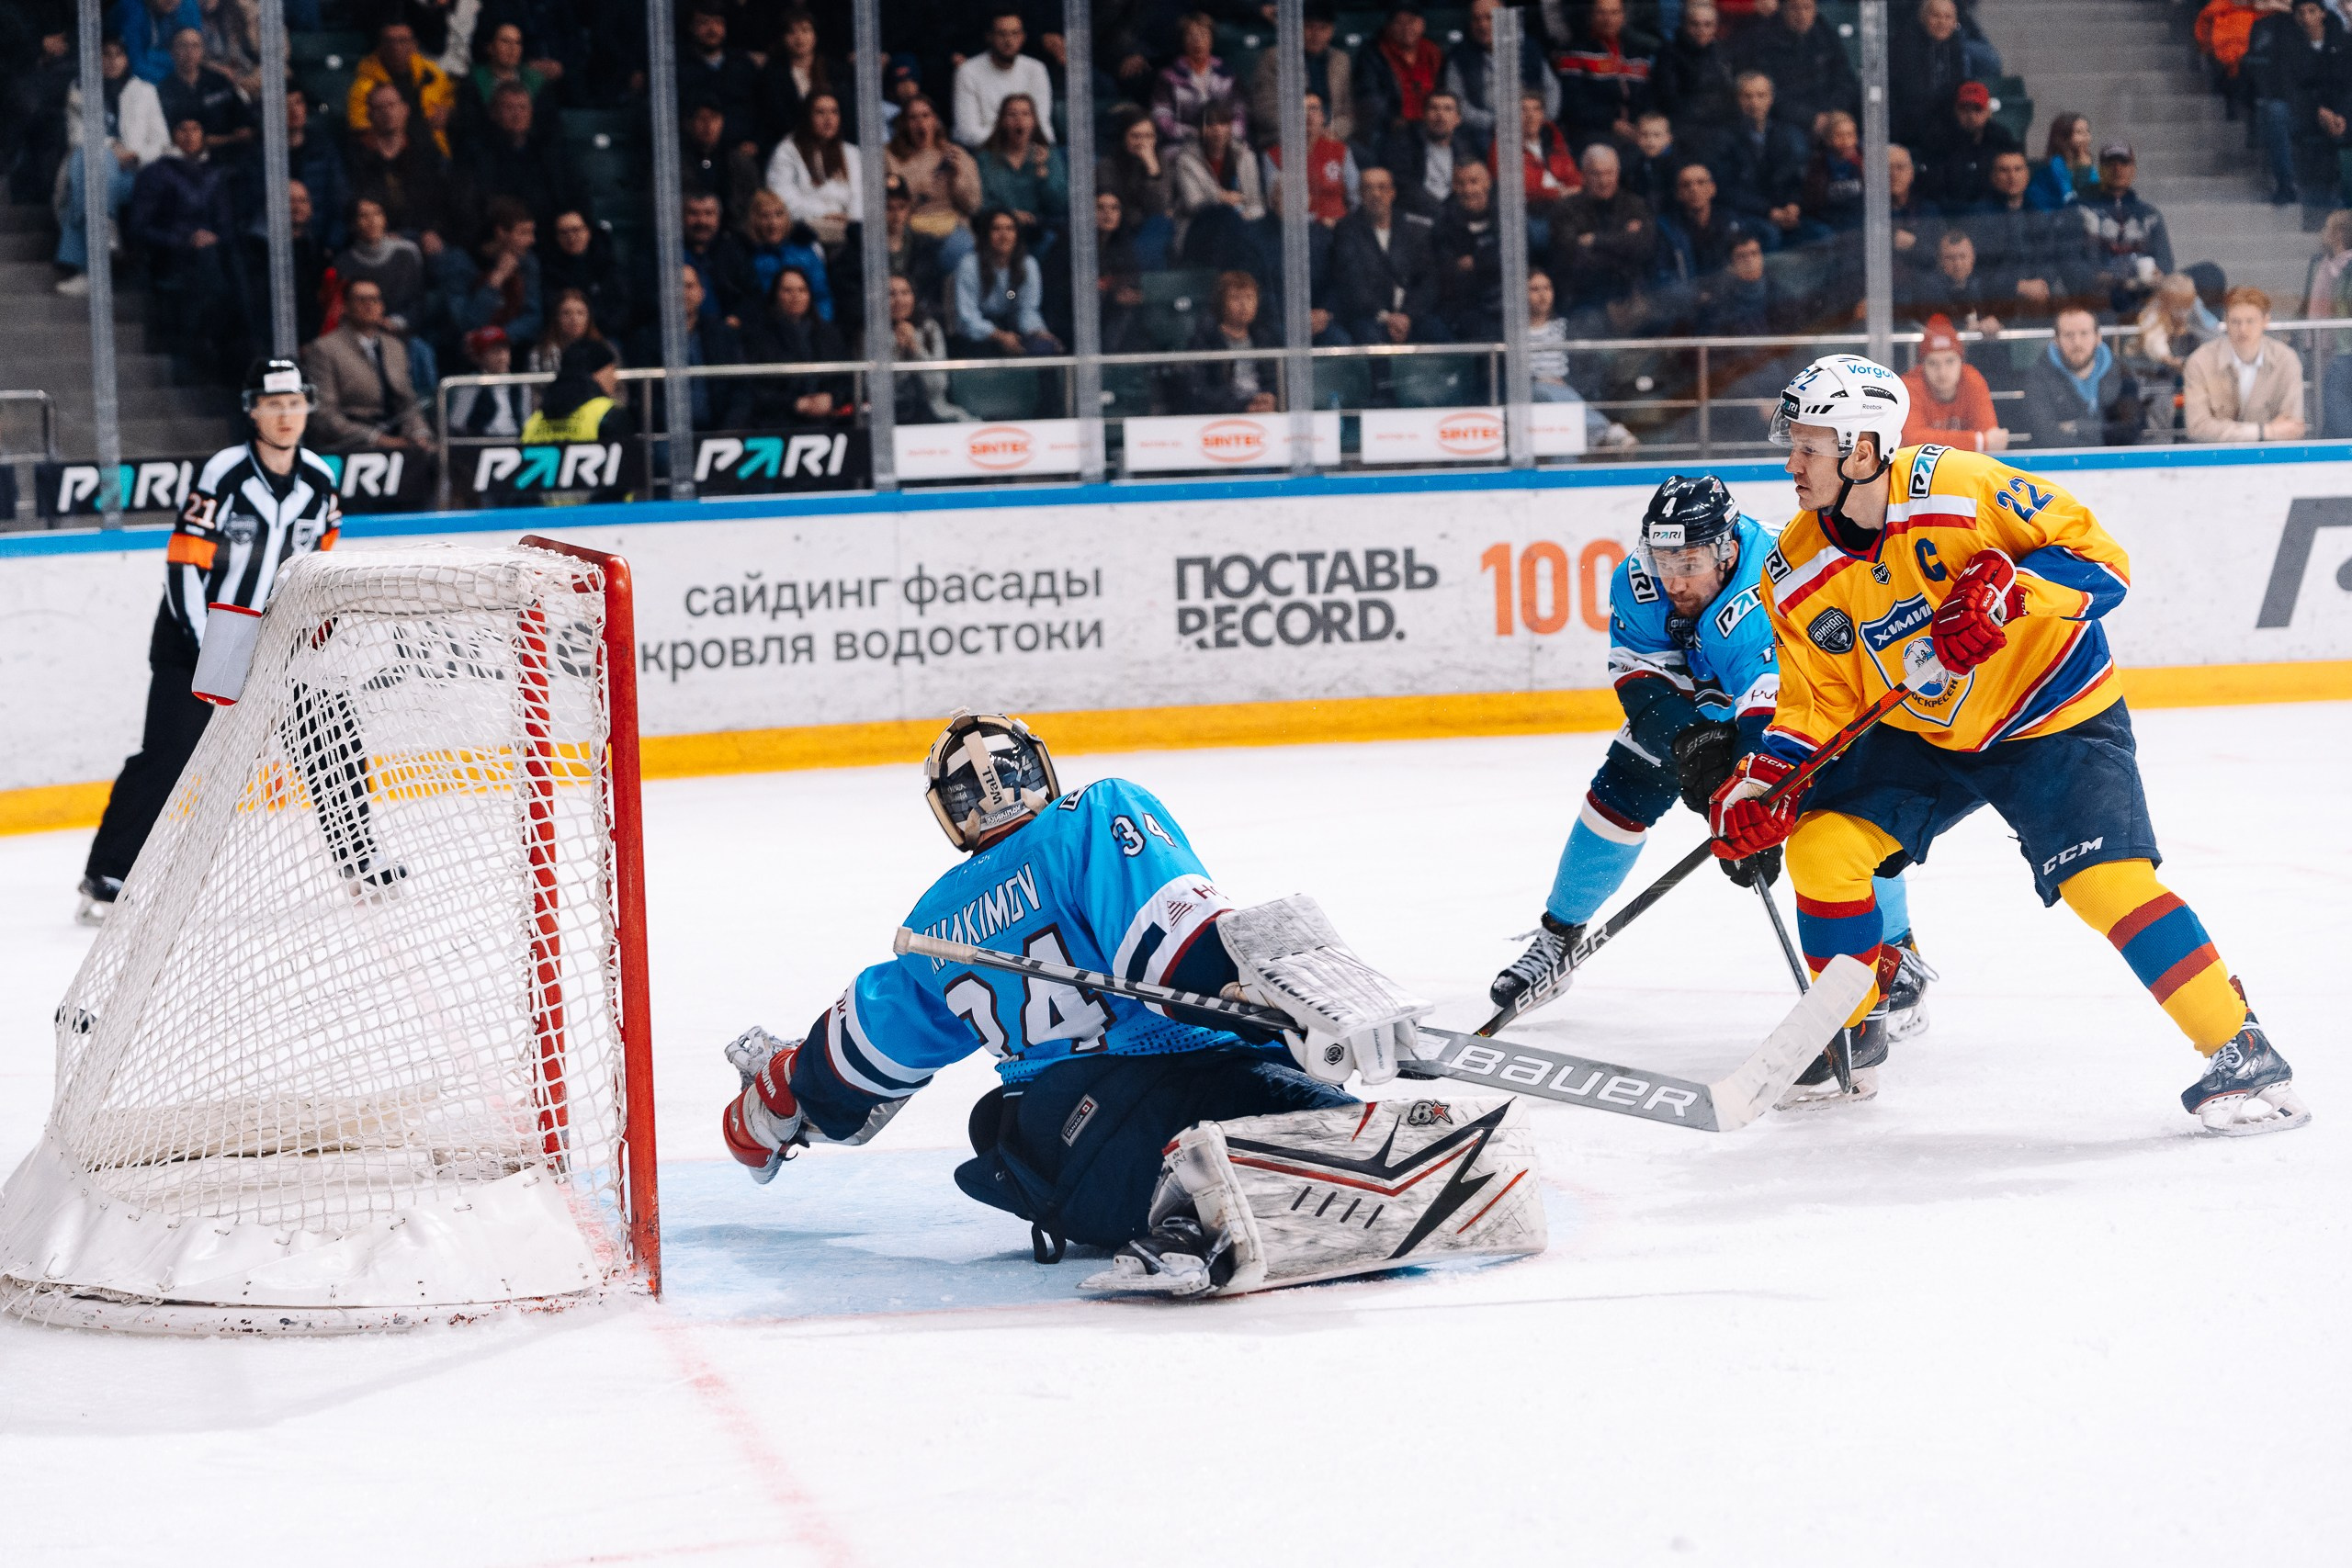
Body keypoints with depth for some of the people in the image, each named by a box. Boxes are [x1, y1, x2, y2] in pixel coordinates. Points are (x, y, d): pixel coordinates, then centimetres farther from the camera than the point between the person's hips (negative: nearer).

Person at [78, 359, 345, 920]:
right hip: (195, 636, -5)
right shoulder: (223, 474, -19)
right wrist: (214, 655, -22)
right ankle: (106, 878, -8)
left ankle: (356, 859, 17)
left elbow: (316, 559, 14)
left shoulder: (320, 480, -1)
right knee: (167, 757, -13)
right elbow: (184, 566, -19)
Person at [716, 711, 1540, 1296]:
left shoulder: (938, 927, 24)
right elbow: (1177, 933, -10)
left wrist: (776, 1107, 57)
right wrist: (1287, 987, -23)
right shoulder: (1103, 817, 10)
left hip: (1050, 1160, 5)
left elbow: (854, 1062, 37)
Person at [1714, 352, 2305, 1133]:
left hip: (2056, 717, -6)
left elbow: (2098, 556, -22)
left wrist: (2008, 588, -37)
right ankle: (1845, 1036, 14)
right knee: (1823, 845, -8)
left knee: (2107, 881, -22)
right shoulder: (1799, 577, -8)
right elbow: (1820, 705, -2)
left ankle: (2241, 1051, -13)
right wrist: (1767, 780, -18)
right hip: (1918, 736, 6)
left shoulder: (1960, 488, -25)